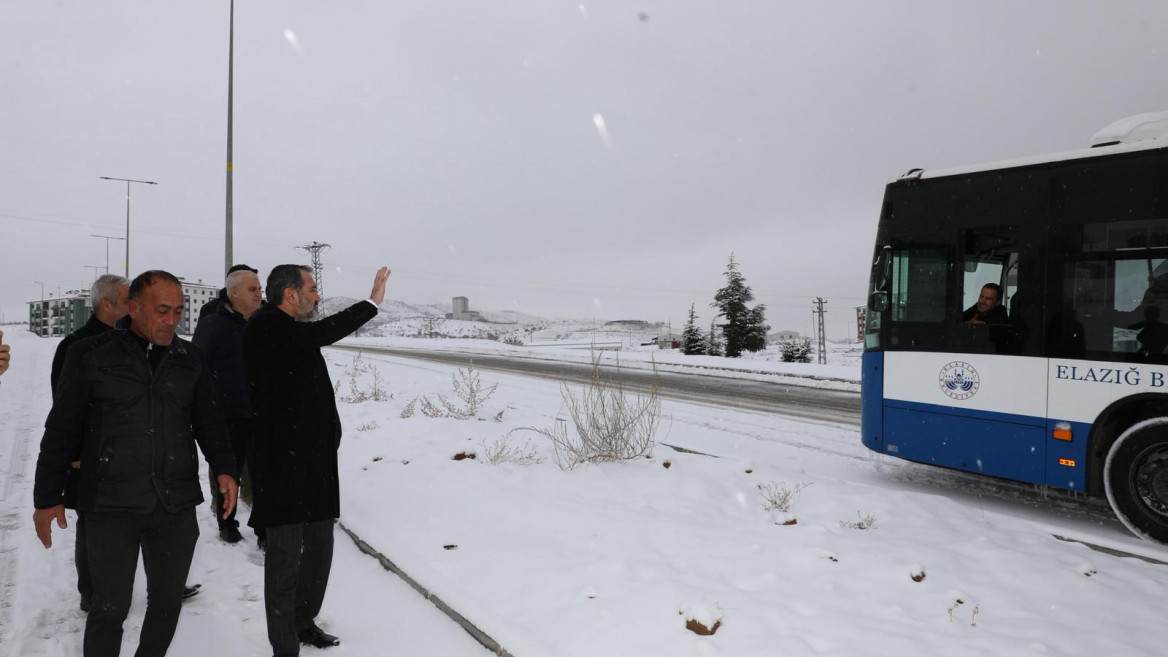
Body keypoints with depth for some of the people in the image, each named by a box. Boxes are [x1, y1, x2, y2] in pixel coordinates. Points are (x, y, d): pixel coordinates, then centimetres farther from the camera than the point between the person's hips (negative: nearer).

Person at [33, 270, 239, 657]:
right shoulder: (89, 355, -4)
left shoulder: (189, 358, 5)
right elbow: (62, 430, 0)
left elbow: (208, 421, 10)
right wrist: (48, 497, 0)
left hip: (177, 505, 3)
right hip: (112, 508, -3)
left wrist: (224, 468, -4)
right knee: (111, 608, 6)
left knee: (168, 602, 14)